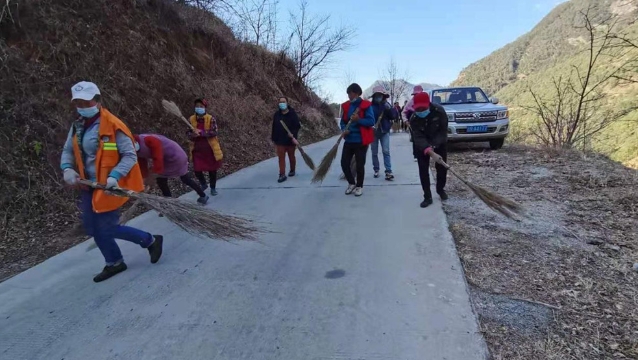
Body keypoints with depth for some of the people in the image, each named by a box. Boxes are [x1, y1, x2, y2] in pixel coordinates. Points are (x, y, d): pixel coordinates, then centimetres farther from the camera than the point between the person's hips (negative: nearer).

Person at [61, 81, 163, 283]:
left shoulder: (112, 126, -17)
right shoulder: (77, 127, 6)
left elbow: (130, 156, -18)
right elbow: (68, 151, 17)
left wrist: (114, 176, -30)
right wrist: (67, 168, -3)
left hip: (109, 186, -8)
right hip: (89, 185, 8)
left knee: (106, 228, -4)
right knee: (92, 228, 14)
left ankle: (150, 241, 16)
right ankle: (114, 263, 33)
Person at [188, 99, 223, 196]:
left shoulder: (211, 119, -9)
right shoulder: (191, 119, 1)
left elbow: (214, 132, -19)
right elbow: (189, 134, 1)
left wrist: (201, 132, -26)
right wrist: (194, 134, -22)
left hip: (210, 149, -2)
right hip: (197, 149, 2)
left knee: (212, 169, 9)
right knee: (197, 170, 0)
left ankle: (213, 188, 30)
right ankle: (203, 184, 30)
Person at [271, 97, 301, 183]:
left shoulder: (292, 114, -8)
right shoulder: (276, 114, 3)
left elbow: (297, 126, -10)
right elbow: (274, 127, 7)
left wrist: (293, 135, -24)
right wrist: (274, 139, 7)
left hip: (290, 141, -2)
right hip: (280, 140, 2)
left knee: (291, 156, 14)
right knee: (281, 157, -2)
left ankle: (292, 170, 34)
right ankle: (282, 175, 0)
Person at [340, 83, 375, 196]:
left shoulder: (366, 105, -7)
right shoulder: (345, 106, 7)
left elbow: (371, 121, -12)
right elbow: (343, 121, 13)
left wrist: (358, 120, -24)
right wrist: (344, 129, -8)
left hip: (361, 140, -5)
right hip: (349, 140, 5)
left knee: (360, 165, 3)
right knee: (344, 163, 3)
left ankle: (359, 186, 23)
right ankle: (351, 183, 25)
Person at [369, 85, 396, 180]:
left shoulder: (386, 105, 2)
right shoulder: (371, 106, -5)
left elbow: (393, 117, -3)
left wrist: (389, 109, -19)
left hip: (384, 131, 1)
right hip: (373, 132, 0)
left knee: (386, 151, -6)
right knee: (374, 152, 8)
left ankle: (388, 171, -6)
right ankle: (376, 170, 23)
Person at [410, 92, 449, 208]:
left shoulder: (439, 111, -28)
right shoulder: (413, 117, -27)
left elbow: (443, 130, -20)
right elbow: (418, 138, -33)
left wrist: (434, 145, -30)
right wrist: (431, 153, -47)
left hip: (439, 143, 1)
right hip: (422, 145, 0)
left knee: (442, 167, 5)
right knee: (423, 170, -7)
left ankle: (440, 189, 30)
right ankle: (427, 197, 0)